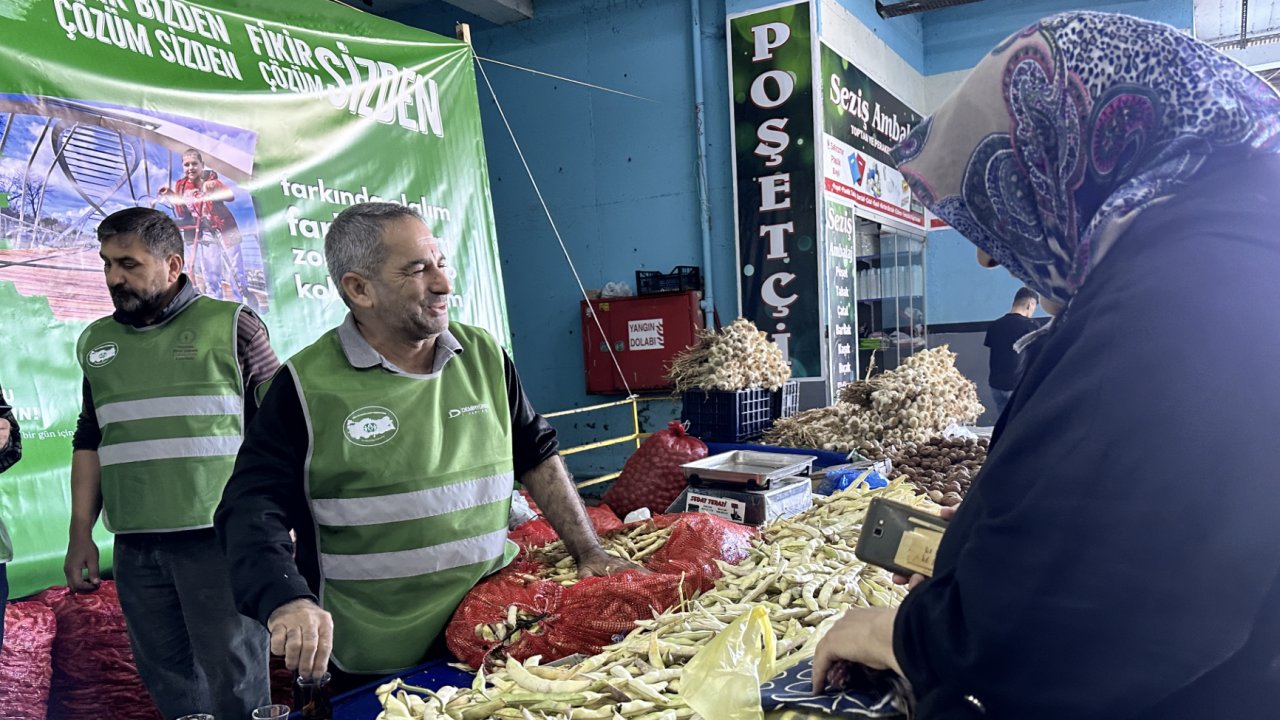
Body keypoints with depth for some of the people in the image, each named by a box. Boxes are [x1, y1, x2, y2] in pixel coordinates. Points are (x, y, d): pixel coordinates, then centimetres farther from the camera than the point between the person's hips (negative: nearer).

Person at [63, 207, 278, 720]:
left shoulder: (231, 325, -2)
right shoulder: (95, 342, 13)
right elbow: (90, 441, 19)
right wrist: (81, 533, 13)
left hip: (219, 538, -5)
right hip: (134, 547, 5)